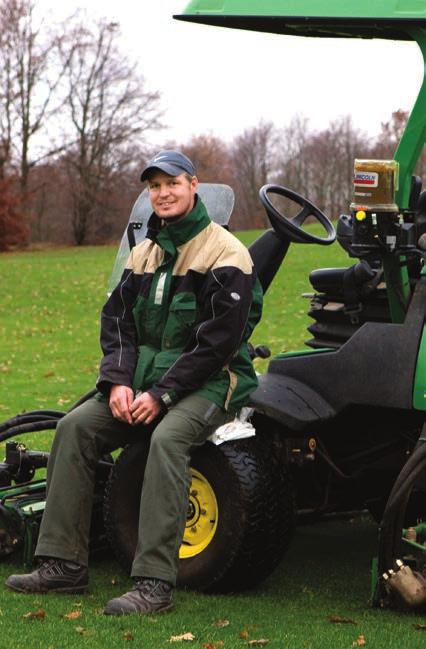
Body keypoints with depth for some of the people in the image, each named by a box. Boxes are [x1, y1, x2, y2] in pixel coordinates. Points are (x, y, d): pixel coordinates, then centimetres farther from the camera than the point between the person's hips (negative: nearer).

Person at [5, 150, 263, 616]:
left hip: (210, 380, -7)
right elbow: (117, 320, 13)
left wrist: (163, 395, -19)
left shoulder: (224, 254, -9)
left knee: (167, 438, -36)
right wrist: (118, 381, -6)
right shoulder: (144, 252, 14)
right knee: (75, 426, -12)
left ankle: (154, 582, -36)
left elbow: (219, 340, -16)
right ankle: (63, 565, -11)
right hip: (145, 379, 7)